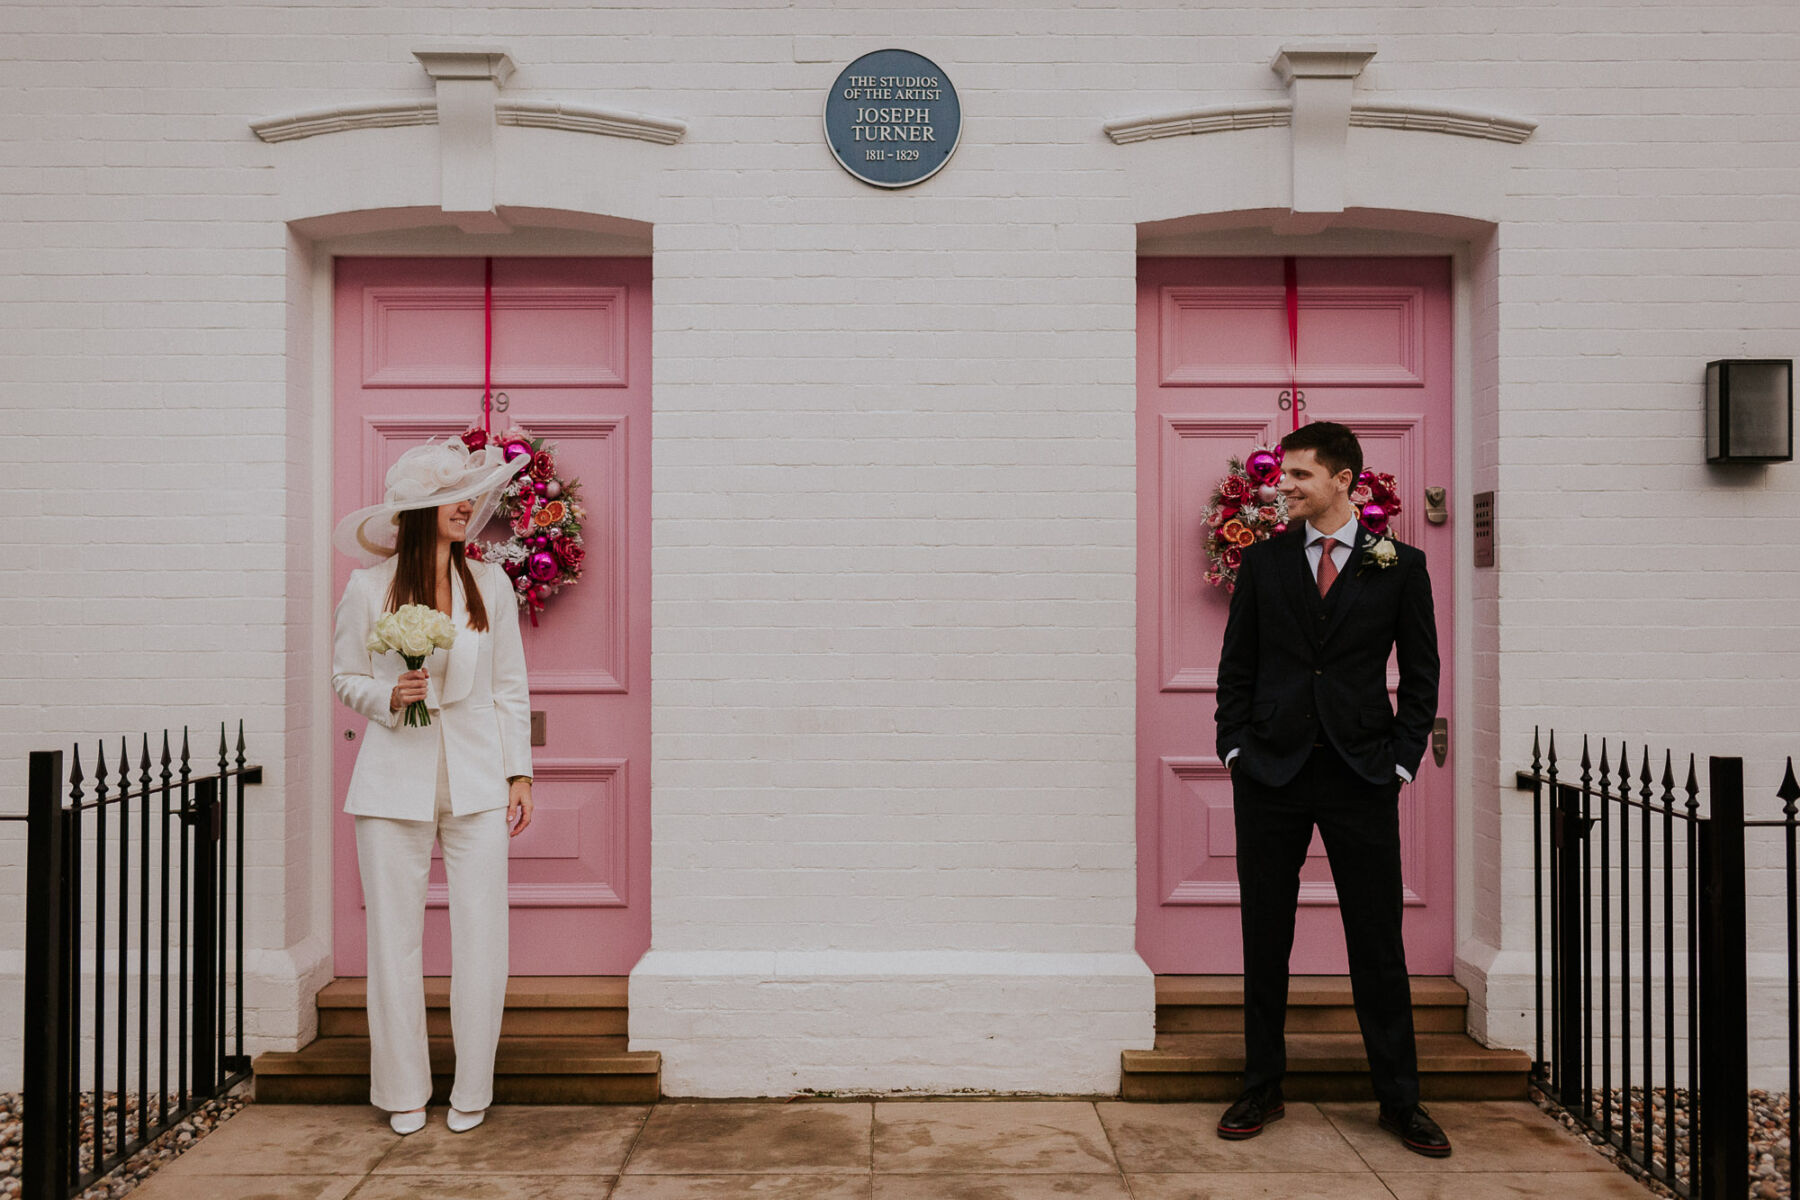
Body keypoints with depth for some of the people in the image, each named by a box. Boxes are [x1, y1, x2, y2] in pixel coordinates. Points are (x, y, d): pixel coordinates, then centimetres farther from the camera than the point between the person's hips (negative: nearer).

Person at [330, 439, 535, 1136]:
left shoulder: (490, 585, 6)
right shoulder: (370, 588, 0)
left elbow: (509, 687, 10)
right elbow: (345, 678, 9)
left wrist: (520, 773, 5)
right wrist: (389, 697, -12)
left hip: (476, 780, 1)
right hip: (395, 783, -1)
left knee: (482, 936, 0)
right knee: (395, 937, 3)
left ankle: (470, 1093, 15)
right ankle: (404, 1093, 19)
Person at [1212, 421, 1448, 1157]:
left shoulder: (1400, 565, 3)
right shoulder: (1263, 561, 7)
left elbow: (1421, 673, 5)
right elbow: (1237, 665, 10)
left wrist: (1401, 759, -2)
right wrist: (1235, 746, 1)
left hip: (1360, 773, -1)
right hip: (1270, 771, 2)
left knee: (1377, 939, 4)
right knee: (1264, 938, 7)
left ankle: (1399, 1099, 19)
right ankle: (1261, 1089, 21)